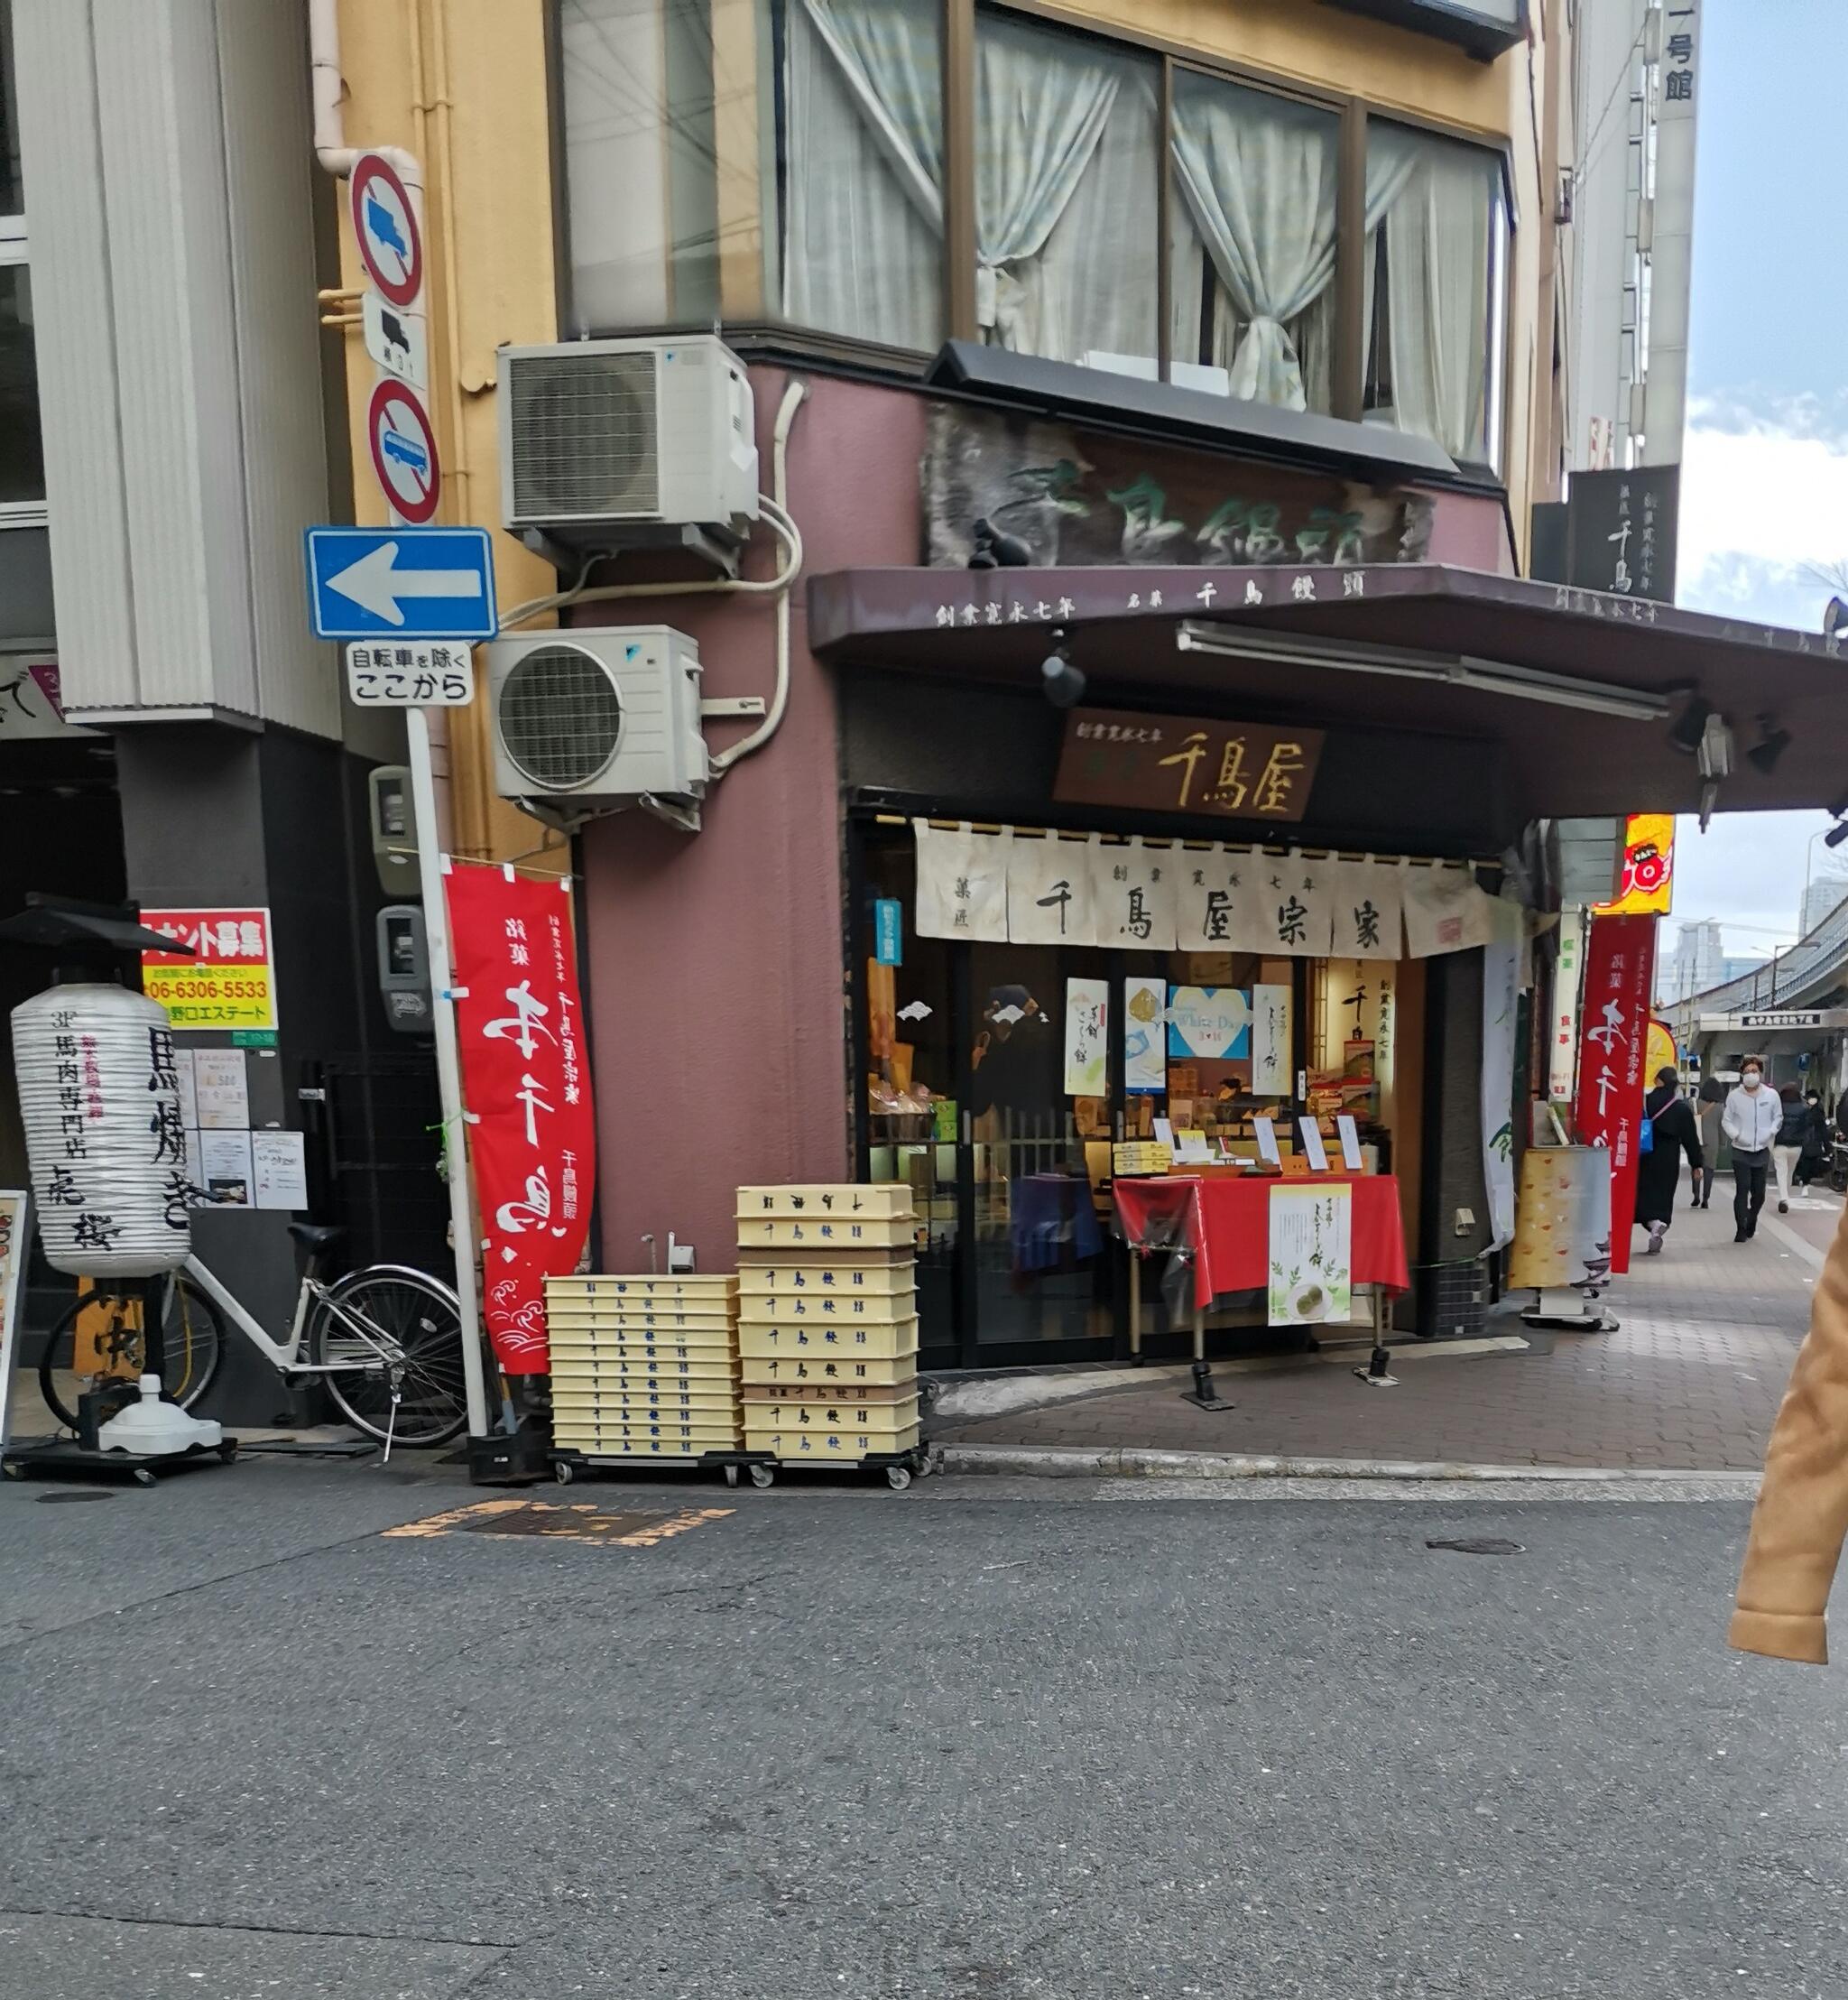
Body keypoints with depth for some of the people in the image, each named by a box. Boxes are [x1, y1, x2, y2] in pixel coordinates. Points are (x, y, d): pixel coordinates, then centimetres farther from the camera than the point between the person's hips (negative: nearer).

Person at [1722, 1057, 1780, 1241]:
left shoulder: (1771, 1096, -1)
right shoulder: (1734, 1096, -5)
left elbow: (1778, 1117, 11)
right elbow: (1726, 1120, 2)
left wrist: (1770, 1132, -5)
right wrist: (1736, 1135, -13)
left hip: (1762, 1150, 2)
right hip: (1741, 1151, -2)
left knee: (1759, 1193, 10)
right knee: (1742, 1190, -7)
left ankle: (1751, 1223, 33)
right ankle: (1741, 1229, -1)